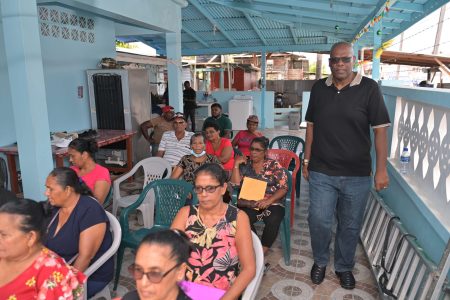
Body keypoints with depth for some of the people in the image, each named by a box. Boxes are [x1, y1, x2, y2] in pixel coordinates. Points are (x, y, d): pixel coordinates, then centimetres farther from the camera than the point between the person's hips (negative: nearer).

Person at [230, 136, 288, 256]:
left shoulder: (274, 165, 5)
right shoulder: (244, 165, 11)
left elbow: (283, 188, -1)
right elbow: (235, 184, 2)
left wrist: (268, 201, -15)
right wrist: (236, 164, -4)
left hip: (272, 203, -1)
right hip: (248, 204, 1)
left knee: (273, 220, -33)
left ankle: (262, 252, -16)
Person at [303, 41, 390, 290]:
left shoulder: (369, 88, -5)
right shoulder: (319, 88, 3)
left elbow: (380, 129, -5)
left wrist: (381, 169, -8)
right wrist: (307, 159, 9)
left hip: (357, 174, -1)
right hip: (321, 171, 1)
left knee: (350, 225, 12)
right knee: (319, 221, 4)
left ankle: (344, 267, 36)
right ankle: (320, 261, 31)